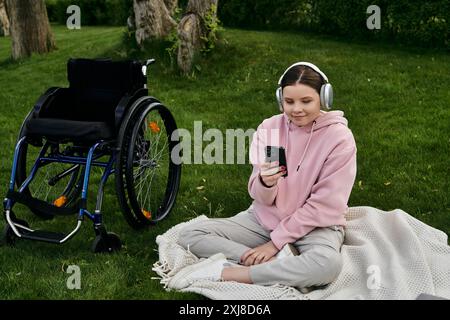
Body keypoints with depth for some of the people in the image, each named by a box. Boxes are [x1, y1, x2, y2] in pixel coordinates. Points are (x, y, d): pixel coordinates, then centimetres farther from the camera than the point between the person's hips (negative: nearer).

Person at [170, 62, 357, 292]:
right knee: (190, 235, -11)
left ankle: (224, 272, -28)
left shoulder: (339, 138, -15)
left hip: (314, 226, -3)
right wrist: (265, 183, -30)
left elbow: (324, 206, -14)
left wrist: (276, 241, -15)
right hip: (265, 218, 4)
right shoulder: (269, 128, -5)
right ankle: (282, 262, -21)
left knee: (328, 264, -39)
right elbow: (261, 198, -4)